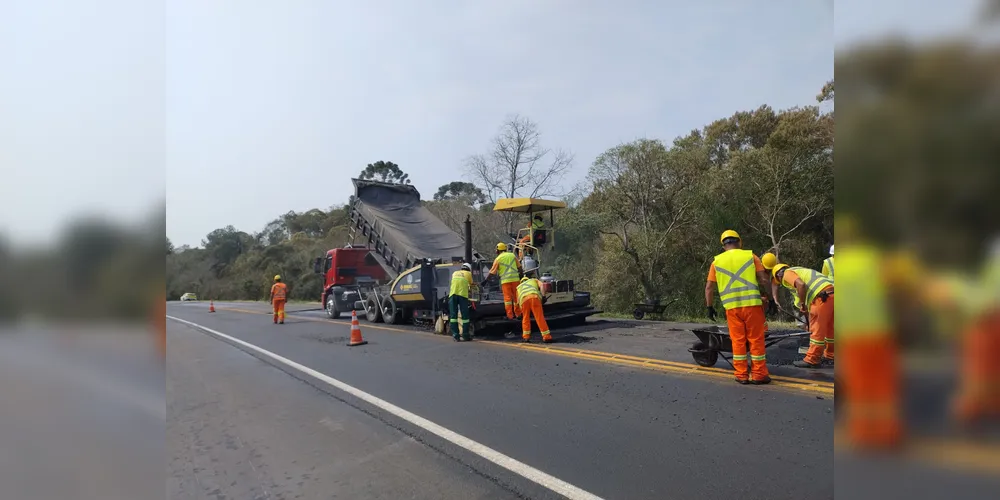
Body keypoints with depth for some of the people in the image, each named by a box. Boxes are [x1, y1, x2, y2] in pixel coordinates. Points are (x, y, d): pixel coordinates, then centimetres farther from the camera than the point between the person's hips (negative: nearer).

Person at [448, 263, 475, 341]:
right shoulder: (468, 273, 20)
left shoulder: (455, 273, 29)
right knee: (465, 315, 3)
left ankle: (455, 335, -2)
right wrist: (469, 289, 55)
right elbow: (471, 285, 33)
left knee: (453, 315, 3)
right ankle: (465, 335, 4)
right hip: (463, 294, -2)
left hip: (452, 294, 3)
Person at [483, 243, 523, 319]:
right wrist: (520, 275, 23)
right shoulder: (512, 255, 11)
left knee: (507, 297, 0)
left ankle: (510, 315, -2)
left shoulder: (498, 259, 1)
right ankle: (518, 314, 16)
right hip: (515, 279, 3)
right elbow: (519, 267, 12)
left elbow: (492, 272, 1)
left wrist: (485, 280, 8)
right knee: (516, 296, 11)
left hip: (505, 280, -3)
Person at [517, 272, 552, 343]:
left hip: (524, 299, 1)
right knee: (540, 318, 2)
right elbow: (541, 285, 15)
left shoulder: (519, 287, 42)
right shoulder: (534, 280, 39)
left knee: (526, 318, 20)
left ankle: (526, 337, 19)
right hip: (535, 297, -1)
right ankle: (547, 337, 2)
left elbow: (518, 301, 33)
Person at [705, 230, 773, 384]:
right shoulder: (750, 256, 5)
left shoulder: (717, 261, 8)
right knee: (756, 340, 7)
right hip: (752, 304, -1)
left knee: (738, 341, 8)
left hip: (731, 306, 1)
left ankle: (741, 375, 11)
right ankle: (759, 374, 11)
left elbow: (709, 287, 7)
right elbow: (763, 280, -1)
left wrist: (709, 307, 14)